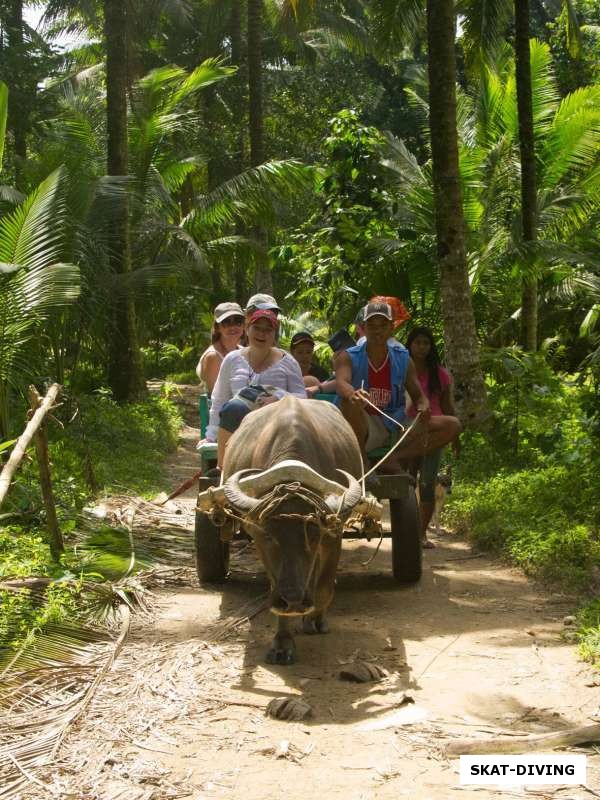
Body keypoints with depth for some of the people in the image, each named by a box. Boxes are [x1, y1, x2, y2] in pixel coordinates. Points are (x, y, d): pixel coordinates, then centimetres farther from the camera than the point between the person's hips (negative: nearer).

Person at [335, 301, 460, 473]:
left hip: (395, 427, 5)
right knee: (349, 403, -38)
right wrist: (353, 394, -51)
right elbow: (341, 383, -26)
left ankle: (394, 458, -17)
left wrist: (423, 409, -17)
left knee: (452, 425, -10)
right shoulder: (349, 357, -4)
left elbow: (418, 396, 9)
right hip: (363, 429, -4)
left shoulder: (403, 359, 8)